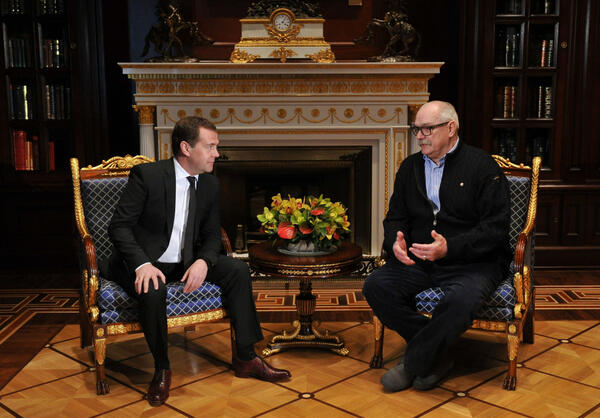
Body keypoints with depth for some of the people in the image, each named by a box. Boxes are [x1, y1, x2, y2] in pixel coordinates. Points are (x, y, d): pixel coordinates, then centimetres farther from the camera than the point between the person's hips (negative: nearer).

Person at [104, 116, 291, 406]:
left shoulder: (210, 184, 2)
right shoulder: (147, 175, -16)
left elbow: (212, 235, 6)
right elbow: (119, 226, -16)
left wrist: (203, 262, -18)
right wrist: (142, 265, -32)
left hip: (185, 262, 6)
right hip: (143, 262, -5)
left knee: (237, 270, -12)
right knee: (153, 290, -37)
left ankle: (245, 358, -3)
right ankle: (161, 369, -12)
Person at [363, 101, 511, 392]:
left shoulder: (482, 166, -2)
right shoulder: (410, 167, 15)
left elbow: (495, 227, -9)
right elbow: (395, 217, 19)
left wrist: (449, 248, -22)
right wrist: (395, 243, -6)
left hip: (473, 262, -5)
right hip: (419, 261, 5)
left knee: (461, 299, -36)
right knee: (375, 286, -20)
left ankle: (413, 362, -11)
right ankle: (437, 355, -9)